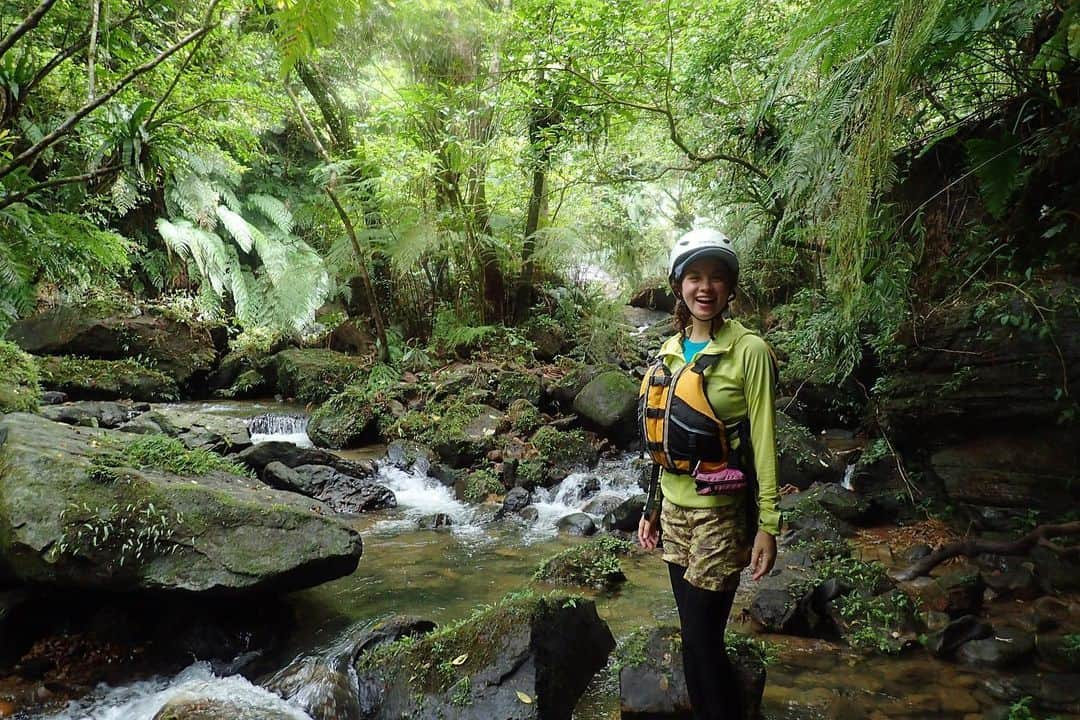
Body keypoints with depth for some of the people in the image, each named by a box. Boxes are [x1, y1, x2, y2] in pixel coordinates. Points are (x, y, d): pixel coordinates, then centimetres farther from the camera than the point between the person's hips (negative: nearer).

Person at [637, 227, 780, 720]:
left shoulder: (749, 351, -12)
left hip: (721, 514, -5)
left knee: (701, 641, 0)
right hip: (675, 509, 5)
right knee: (694, 637, 14)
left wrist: (768, 526, -12)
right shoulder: (670, 350, 6)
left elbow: (763, 440, -12)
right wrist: (650, 505, 13)